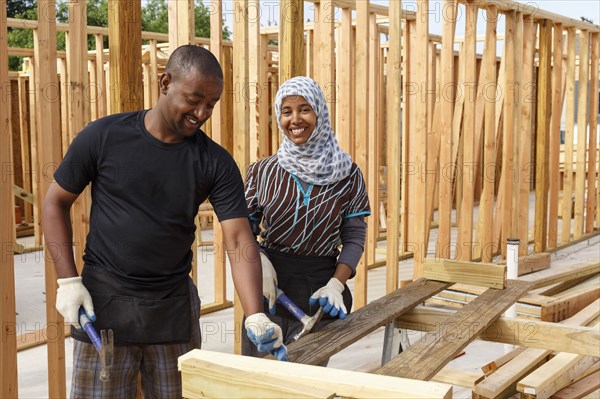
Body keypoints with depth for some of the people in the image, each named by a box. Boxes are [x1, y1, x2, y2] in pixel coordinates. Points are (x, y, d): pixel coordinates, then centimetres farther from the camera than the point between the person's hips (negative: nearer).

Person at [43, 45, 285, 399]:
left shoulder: (216, 163, -5)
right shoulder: (104, 137, -8)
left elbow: (239, 241, -12)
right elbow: (56, 202, 2)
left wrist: (256, 316, -25)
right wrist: (68, 281, -7)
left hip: (175, 303, 2)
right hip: (104, 301, -1)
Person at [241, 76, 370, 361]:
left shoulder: (347, 175, -1)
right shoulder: (262, 172, 1)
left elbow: (355, 237, 1)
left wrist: (336, 284, -13)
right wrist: (260, 262, -13)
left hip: (319, 293, -1)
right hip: (269, 287, 1)